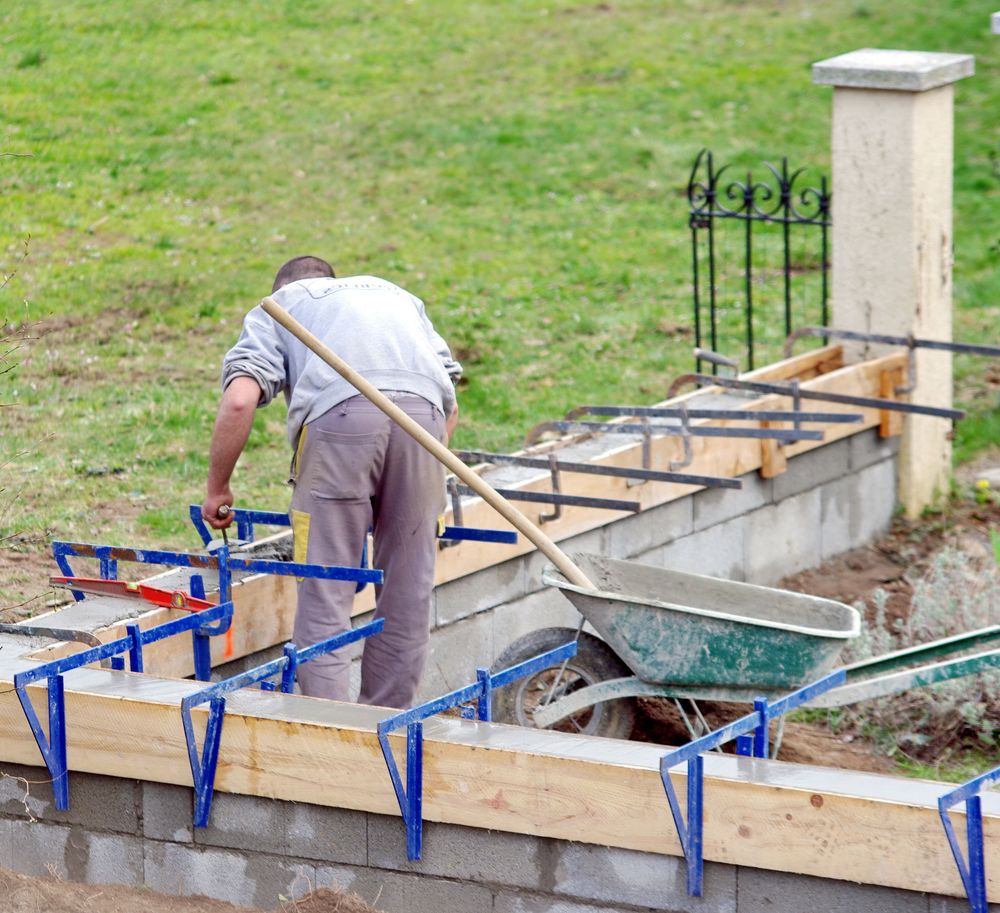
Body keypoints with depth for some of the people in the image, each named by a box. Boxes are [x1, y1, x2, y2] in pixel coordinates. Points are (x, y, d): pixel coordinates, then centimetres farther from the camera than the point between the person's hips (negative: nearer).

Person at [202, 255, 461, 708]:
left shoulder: (275, 308, 27)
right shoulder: (394, 295, 39)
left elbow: (239, 401, 7)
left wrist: (217, 489, 17)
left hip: (338, 415, -3)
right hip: (422, 410, 3)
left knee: (324, 592, 2)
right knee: (407, 593, 13)